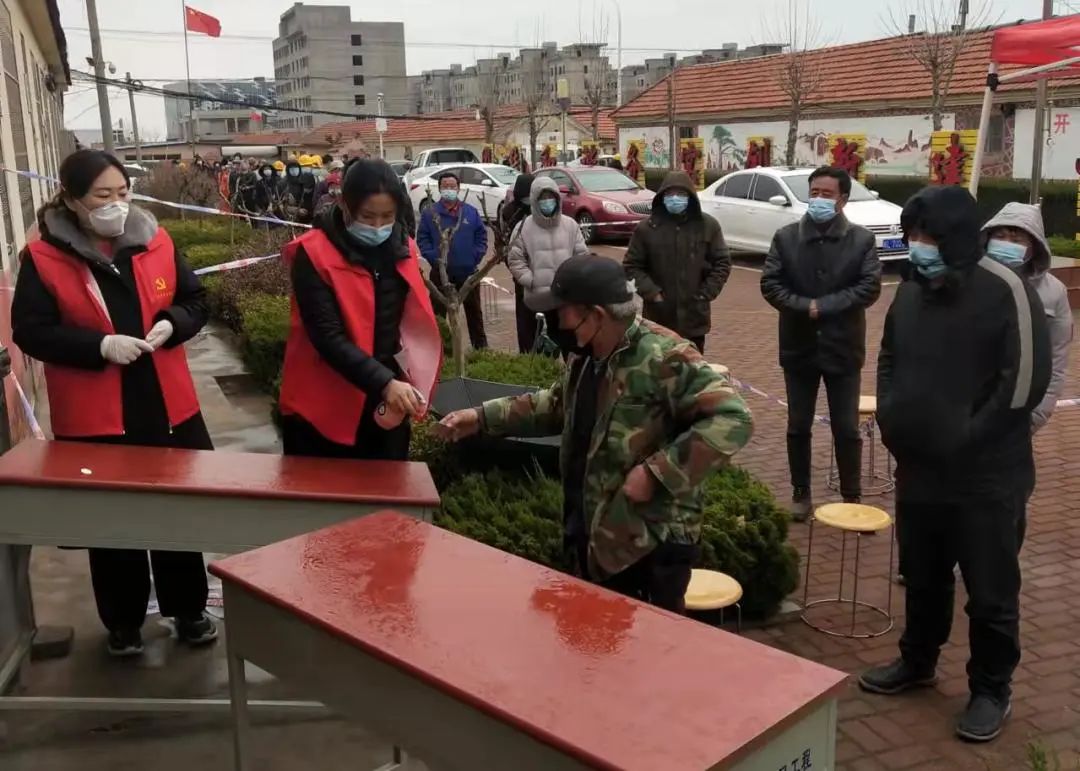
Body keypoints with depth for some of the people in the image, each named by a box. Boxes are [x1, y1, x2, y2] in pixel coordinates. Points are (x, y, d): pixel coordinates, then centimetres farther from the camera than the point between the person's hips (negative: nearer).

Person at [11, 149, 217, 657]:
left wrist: (171, 324, -13)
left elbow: (195, 301, 9)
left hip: (168, 407, 3)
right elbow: (30, 332, -9)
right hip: (93, 418, -3)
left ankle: (188, 610, 32)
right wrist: (100, 345, -21)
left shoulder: (155, 241, 2)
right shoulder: (43, 258, -7)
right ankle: (123, 623, 29)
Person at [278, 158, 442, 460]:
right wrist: (384, 382, -31)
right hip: (324, 408, -5)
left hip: (386, 405, 5)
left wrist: (406, 380, -4)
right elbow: (328, 336, -21)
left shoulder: (402, 249, 5)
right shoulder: (314, 254, -13)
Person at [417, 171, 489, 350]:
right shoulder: (430, 213, -1)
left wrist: (476, 257, -7)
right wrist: (432, 258, -13)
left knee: (474, 310, 11)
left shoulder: (471, 212, 3)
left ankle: (481, 346, 21)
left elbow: (481, 235, 5)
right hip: (440, 272, -1)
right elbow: (422, 238, -2)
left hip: (468, 271, 1)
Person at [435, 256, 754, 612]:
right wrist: (483, 417, 14)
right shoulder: (584, 357, 7)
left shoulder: (664, 358, -23)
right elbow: (556, 406, 23)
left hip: (654, 539, -9)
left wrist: (656, 473, -29)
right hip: (596, 534, 9)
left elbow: (733, 419, -28)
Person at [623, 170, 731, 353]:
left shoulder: (708, 225, 0)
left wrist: (705, 294, -6)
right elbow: (631, 266, 0)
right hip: (659, 315, -1)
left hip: (694, 315, 1)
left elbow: (722, 263, 3)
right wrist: (652, 293, -11)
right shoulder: (647, 228, -3)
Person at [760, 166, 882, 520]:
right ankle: (800, 493, 24)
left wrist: (824, 305, -18)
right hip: (799, 346, 2)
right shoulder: (786, 237, 0)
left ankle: (852, 497, 20)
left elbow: (870, 287, -11)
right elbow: (770, 283, -5)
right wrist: (804, 306, -18)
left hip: (842, 347, -1)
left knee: (847, 429, 6)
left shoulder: (862, 239, -3)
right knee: (798, 426, 11)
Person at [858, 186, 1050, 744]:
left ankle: (991, 690, 25)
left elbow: (1026, 380, -18)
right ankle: (917, 662, 40)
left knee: (990, 592, 8)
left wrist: (966, 440, -17)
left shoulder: (1007, 292, -14)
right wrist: (891, 420, 4)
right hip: (918, 469, 6)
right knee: (922, 578, 21)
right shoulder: (911, 289, 8)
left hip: (987, 477, -6)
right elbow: (888, 360, 19)